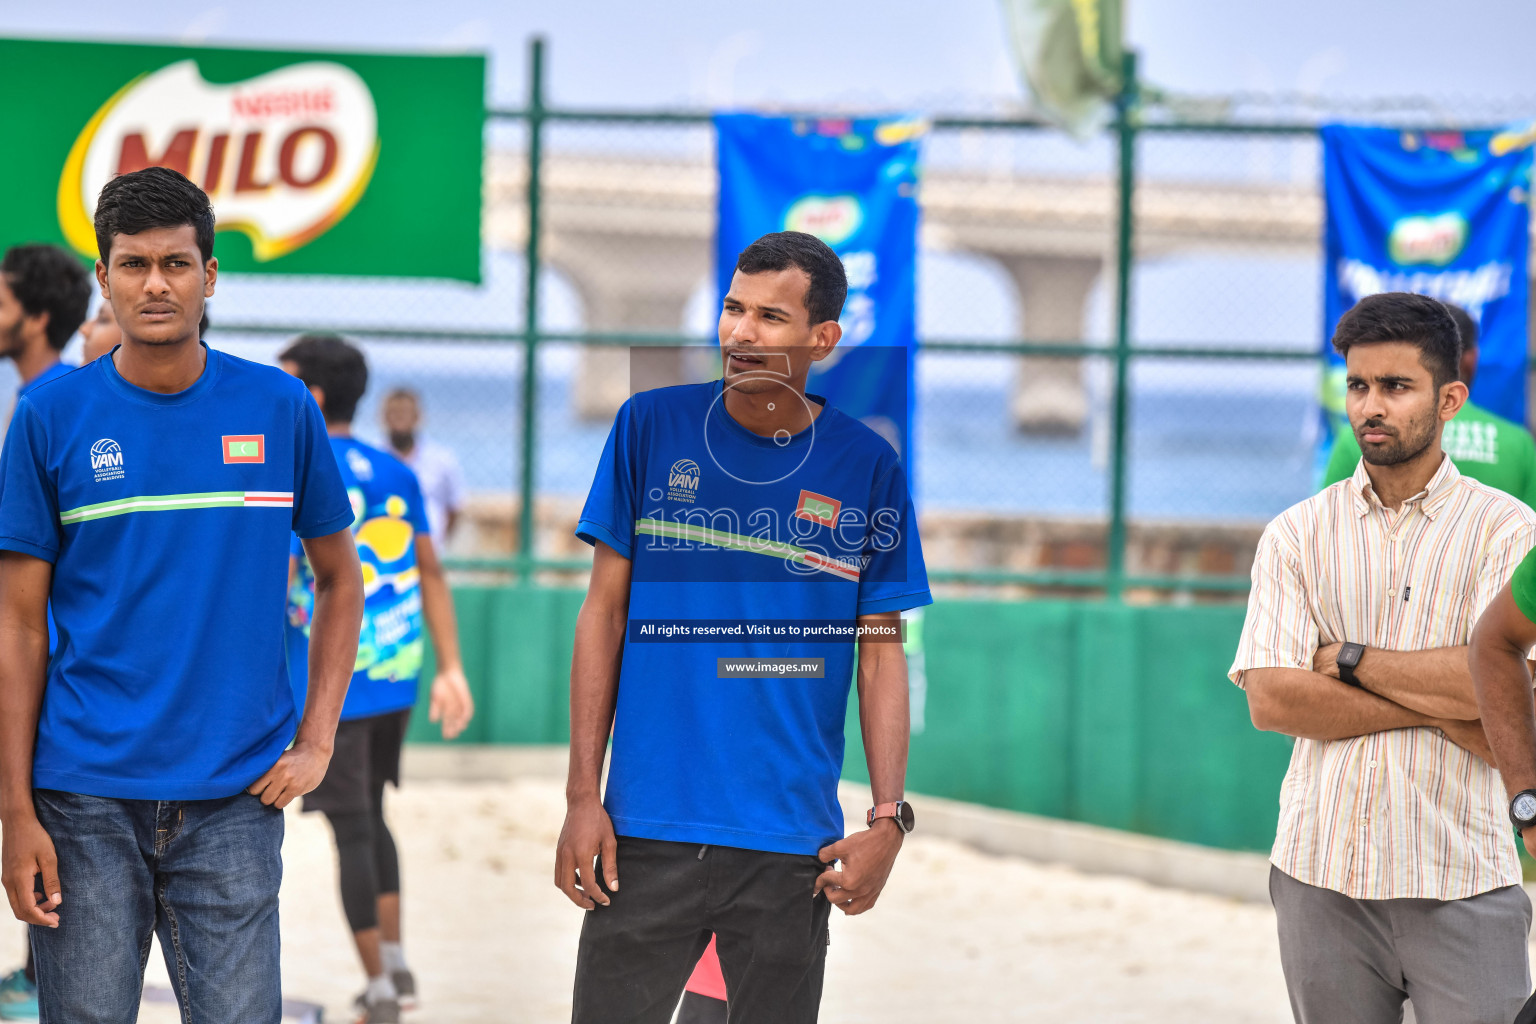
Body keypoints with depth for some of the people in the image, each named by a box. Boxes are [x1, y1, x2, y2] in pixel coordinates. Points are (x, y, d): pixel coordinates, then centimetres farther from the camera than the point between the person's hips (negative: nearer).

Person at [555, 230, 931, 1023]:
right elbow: (604, 610, 5)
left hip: (792, 844, 0)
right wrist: (582, 795, 0)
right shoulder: (651, 426, 2)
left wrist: (888, 819, -4)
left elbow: (880, 653, 5)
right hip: (647, 829, 0)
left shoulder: (866, 466, 2)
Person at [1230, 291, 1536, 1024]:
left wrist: (1346, 658, -7)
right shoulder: (1297, 534, 7)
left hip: (1461, 881, -2)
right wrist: (1441, 706, -9)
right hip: (1322, 872, 2)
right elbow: (1270, 700, -4)